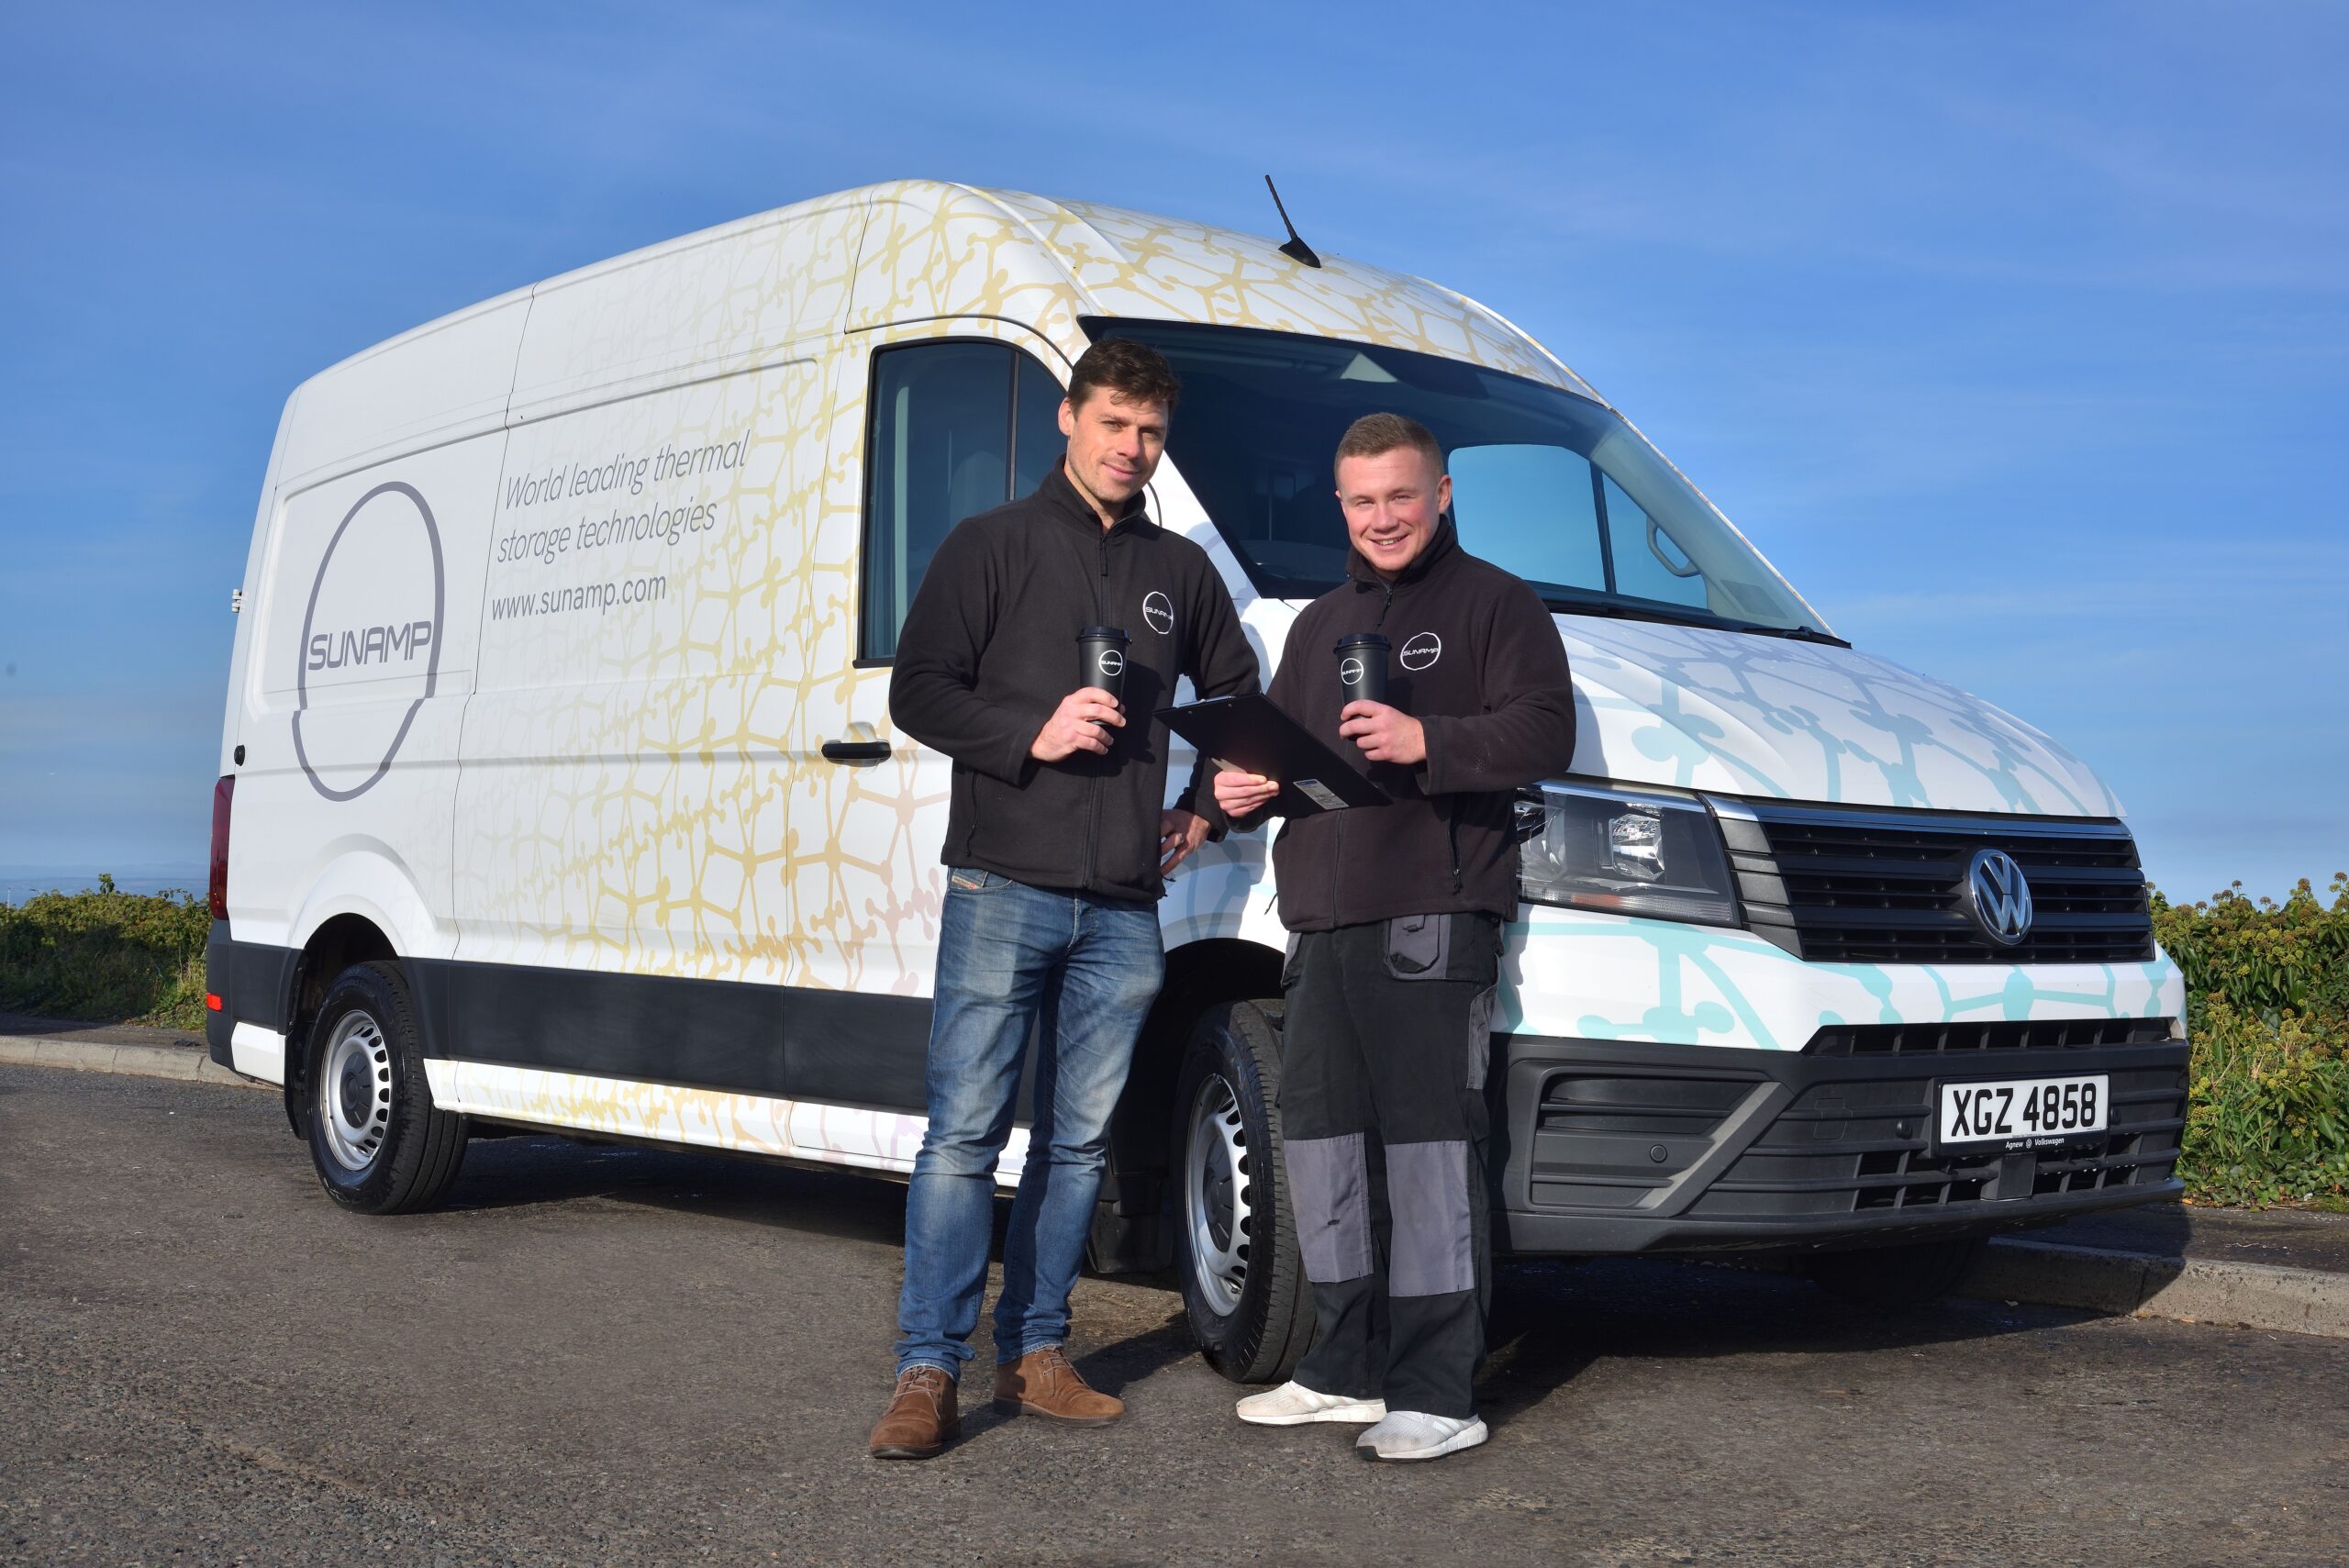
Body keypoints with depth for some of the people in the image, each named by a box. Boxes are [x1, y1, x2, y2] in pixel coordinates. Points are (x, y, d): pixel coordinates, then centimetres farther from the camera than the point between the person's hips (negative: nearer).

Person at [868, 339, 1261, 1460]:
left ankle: (1034, 1353, 16)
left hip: (1123, 906, 4)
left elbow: (1238, 698, 28)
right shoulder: (993, 545, 5)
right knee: (965, 1131, -6)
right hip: (1003, 889, -4)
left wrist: (1204, 809, 14)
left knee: (1078, 1140, 7)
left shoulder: (1180, 571, 17)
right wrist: (1031, 735, -14)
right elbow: (917, 691, -1)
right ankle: (928, 1370, -1)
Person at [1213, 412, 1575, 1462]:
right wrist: (1243, 788, 9)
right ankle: (1349, 1370, 20)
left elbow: (1544, 735, -9)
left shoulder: (1494, 604, 3)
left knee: (1429, 1140, -10)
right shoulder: (1320, 624, 25)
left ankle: (1437, 1395, -6)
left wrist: (1427, 742, -23)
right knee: (1320, 1134, 9)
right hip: (1322, 921, 8)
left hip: (1432, 915, -8)